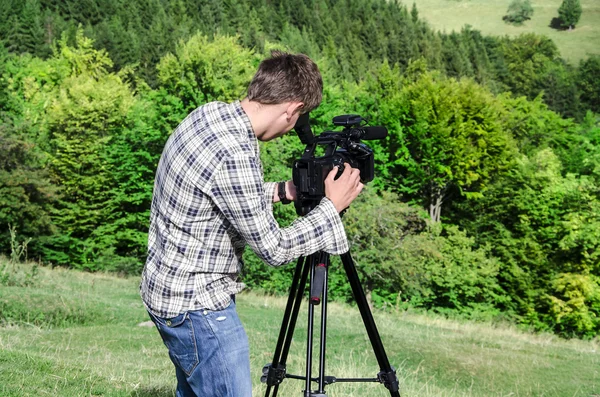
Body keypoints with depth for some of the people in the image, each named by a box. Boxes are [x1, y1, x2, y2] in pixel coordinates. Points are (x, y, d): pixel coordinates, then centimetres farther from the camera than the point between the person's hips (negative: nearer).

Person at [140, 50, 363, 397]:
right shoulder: (235, 155, -28)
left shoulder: (208, 113, -1)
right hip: (197, 305, -10)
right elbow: (273, 248, -18)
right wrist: (332, 206, -9)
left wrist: (281, 192, 11)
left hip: (167, 290, 10)